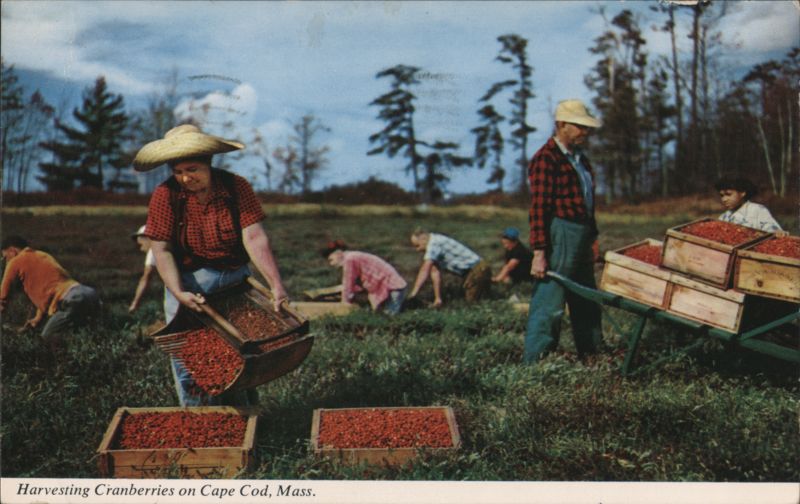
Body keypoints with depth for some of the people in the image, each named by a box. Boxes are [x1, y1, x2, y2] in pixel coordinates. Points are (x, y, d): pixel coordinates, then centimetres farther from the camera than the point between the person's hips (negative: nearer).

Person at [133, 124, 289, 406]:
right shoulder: (165, 195, -10)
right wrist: (178, 293, -26)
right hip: (188, 284, -1)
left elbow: (254, 237, -18)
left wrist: (275, 285, -26)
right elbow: (161, 250, -13)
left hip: (235, 281, 1)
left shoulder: (237, 187, -9)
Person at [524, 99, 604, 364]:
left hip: (582, 238, 10)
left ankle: (591, 355, 31)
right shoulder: (546, 159, -13)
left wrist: (592, 238, 20)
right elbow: (538, 208, -18)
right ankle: (535, 362, 2)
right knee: (548, 305, -6)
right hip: (559, 238, -9)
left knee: (587, 302, 18)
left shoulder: (580, 159, 16)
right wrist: (539, 252, -22)